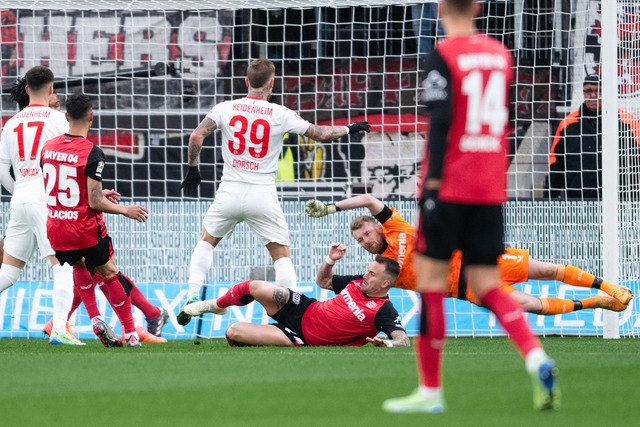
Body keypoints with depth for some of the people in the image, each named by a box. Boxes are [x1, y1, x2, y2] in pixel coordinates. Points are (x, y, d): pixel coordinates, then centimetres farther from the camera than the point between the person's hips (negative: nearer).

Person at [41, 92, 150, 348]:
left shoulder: (48, 147, 1)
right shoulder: (92, 153, -18)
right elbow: (95, 203, -20)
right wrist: (125, 210, -3)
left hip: (56, 231, 5)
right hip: (87, 231, -5)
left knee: (79, 266, 31)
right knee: (110, 274, 13)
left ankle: (95, 319, 20)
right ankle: (130, 334, 17)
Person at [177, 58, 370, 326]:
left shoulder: (226, 109, 1)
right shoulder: (281, 115, -3)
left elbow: (196, 136, -6)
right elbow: (320, 133, 0)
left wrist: (192, 169, 8)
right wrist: (350, 129, 17)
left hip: (230, 193, 1)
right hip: (262, 196, -1)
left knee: (206, 241, 22)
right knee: (282, 254, 8)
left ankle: (192, 298, 9)